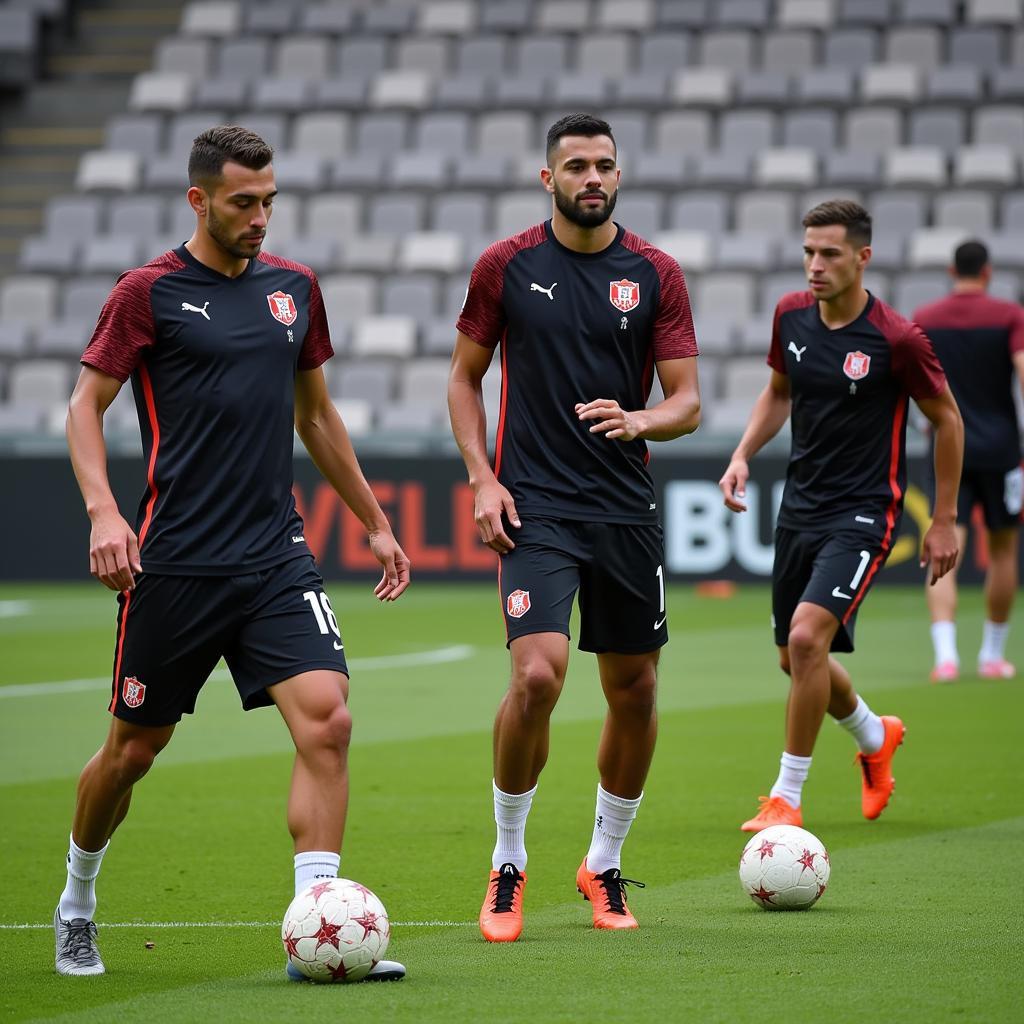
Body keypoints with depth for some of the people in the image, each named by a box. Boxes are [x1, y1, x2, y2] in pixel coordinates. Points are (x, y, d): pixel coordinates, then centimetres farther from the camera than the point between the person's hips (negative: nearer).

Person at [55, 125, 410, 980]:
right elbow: (86, 405, -2)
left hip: (276, 554, 4)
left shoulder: (294, 287, 11)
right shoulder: (150, 291, -4)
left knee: (327, 718, -15)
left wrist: (374, 522, 22)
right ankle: (77, 902, 32)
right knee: (134, 749, 7)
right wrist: (103, 511, -17)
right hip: (174, 563, -4)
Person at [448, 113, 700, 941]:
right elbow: (465, 378, 9)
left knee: (634, 691, 6)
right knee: (537, 676, -18)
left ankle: (605, 865, 26)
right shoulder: (507, 267, 1)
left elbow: (687, 401, 2)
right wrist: (483, 478, -3)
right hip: (535, 507, -3)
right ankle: (508, 864, 0)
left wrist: (641, 420, -21)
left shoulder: (656, 274, 2)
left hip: (628, 510, 3)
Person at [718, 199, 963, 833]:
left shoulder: (898, 339, -16)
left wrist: (945, 521, -2)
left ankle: (787, 798, -10)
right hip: (800, 507, 7)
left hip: (864, 513, -7)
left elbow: (947, 420, -4)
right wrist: (743, 456, 2)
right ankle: (875, 737, 44)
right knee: (795, 659, 14)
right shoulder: (792, 315, 0)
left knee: (808, 636, -23)